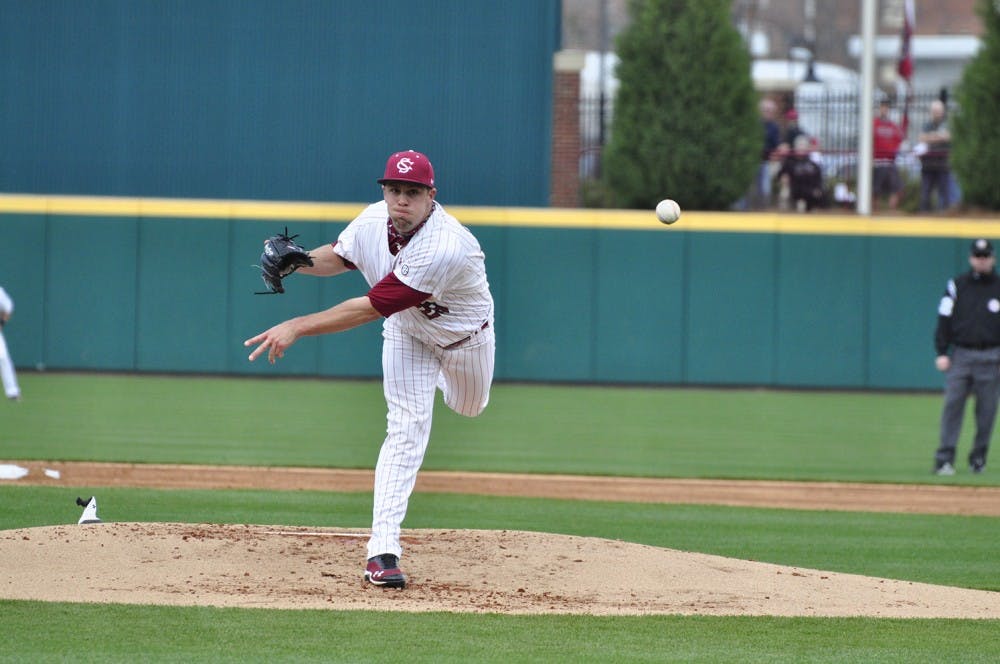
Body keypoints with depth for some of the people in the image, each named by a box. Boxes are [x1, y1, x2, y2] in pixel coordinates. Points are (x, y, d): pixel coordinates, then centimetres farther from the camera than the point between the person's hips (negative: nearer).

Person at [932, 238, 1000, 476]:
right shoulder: (956, 285, 7)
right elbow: (944, 320, 5)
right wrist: (941, 353, -3)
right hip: (961, 355, -1)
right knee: (953, 405, -8)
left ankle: (979, 456, 14)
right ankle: (945, 458, -10)